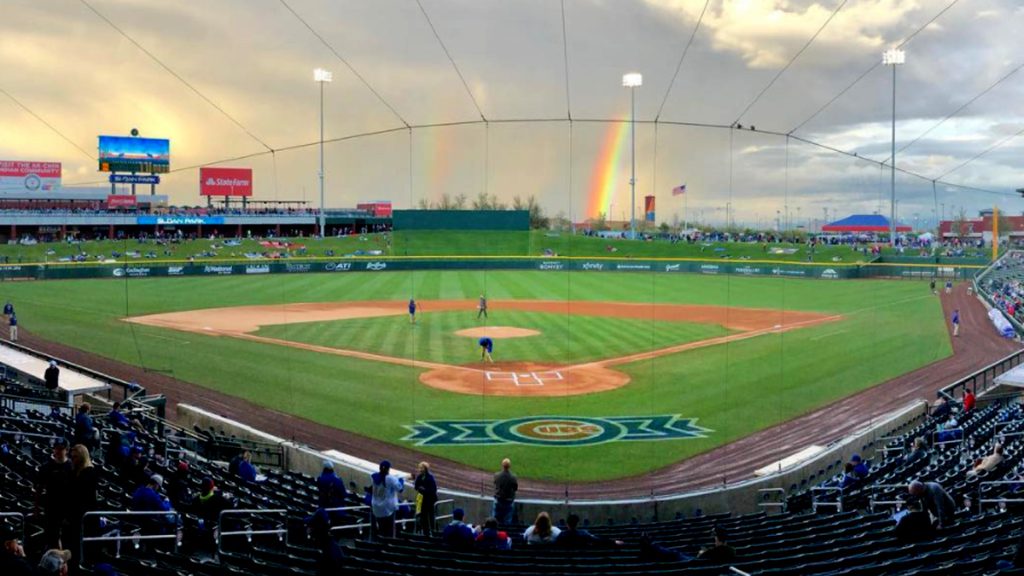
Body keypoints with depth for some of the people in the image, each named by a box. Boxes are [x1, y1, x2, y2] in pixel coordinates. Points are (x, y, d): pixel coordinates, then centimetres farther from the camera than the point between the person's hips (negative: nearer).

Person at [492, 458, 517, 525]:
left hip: (498, 500, 2)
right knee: (507, 520, 11)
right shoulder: (513, 477, -21)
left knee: (495, 517, 17)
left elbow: (495, 485, 1)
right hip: (509, 501, -2)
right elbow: (516, 488, -7)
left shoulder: (496, 475, -16)